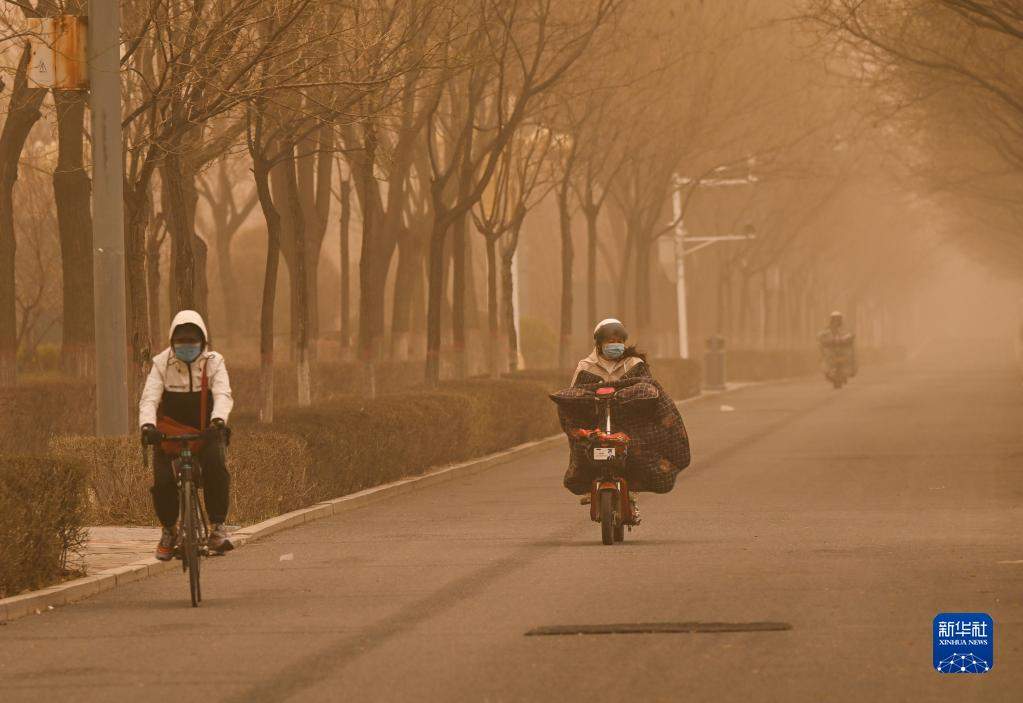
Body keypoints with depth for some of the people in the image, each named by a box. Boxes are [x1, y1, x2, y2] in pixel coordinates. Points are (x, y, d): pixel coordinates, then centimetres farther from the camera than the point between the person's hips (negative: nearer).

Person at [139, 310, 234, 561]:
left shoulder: (214, 362, -1)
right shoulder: (162, 364, 0)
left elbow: (223, 395, -16)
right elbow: (149, 398, -12)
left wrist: (218, 420, -38)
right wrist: (147, 425, -33)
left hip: (206, 432, -1)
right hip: (169, 433, 1)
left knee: (217, 469, -30)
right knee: (163, 481, -20)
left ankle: (218, 526, -19)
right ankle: (169, 529, 6)